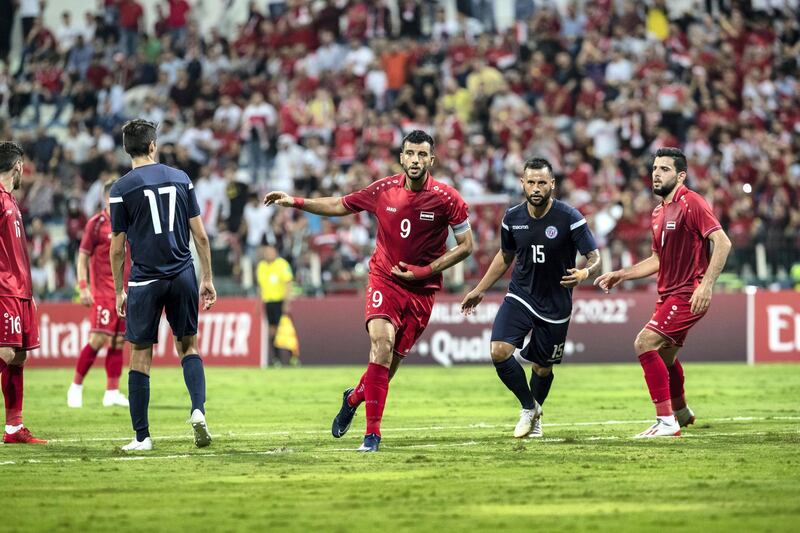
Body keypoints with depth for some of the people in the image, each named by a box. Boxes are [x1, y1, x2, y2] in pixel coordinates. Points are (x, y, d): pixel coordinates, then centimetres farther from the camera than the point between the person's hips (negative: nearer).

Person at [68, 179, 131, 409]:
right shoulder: (96, 224, -6)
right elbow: (82, 257, -5)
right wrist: (83, 287, -13)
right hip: (103, 292, -6)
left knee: (118, 342, 4)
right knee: (98, 339, -12)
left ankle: (112, 392, 7)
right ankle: (76, 387, -1)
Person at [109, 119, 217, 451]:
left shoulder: (121, 188, -4)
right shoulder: (180, 179, 5)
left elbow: (117, 249, -2)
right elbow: (200, 236, 5)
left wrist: (119, 291, 8)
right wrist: (207, 279, 12)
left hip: (145, 281, -3)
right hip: (183, 275, 3)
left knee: (140, 356, 4)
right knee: (188, 346, 17)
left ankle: (142, 437, 5)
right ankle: (198, 409, -6)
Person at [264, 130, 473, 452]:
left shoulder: (446, 199, -9)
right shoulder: (383, 190, -3)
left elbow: (465, 246, -2)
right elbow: (339, 206, 12)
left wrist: (424, 271, -10)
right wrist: (295, 203, 4)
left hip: (422, 289, 0)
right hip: (384, 278, 0)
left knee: (390, 362, 2)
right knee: (381, 341, -24)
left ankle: (355, 398, 37)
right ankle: (373, 432, -19)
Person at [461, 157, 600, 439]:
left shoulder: (569, 218, -16)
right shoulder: (513, 218, -3)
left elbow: (594, 258, -14)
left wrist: (585, 272, -38)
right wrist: (480, 290, 18)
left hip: (555, 307, -2)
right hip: (520, 296, 2)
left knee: (542, 368, 8)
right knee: (499, 351, -18)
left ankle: (534, 416, 39)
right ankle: (529, 408, 4)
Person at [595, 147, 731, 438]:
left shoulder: (691, 203, -13)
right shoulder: (659, 212, 14)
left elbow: (722, 242, -21)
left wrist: (706, 285, -28)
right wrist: (620, 275, 17)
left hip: (688, 294, -9)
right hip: (669, 293, 9)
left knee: (644, 343, -19)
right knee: (664, 357, 21)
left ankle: (667, 421, -17)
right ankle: (681, 412, 46)